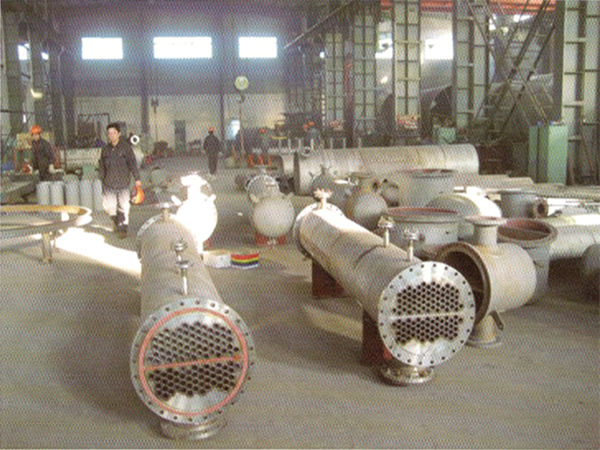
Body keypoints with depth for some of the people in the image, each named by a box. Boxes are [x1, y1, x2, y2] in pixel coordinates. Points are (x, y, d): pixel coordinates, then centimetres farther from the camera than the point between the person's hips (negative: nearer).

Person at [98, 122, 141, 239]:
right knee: (108, 205, 0)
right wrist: (102, 179, 17)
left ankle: (122, 229, 8)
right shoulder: (106, 149, 8)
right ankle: (116, 221, 28)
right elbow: (102, 165, 17)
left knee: (123, 206, -1)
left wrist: (137, 178, -9)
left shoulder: (125, 147, -4)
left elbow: (132, 163, -5)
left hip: (123, 182, -3)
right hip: (109, 183, 3)